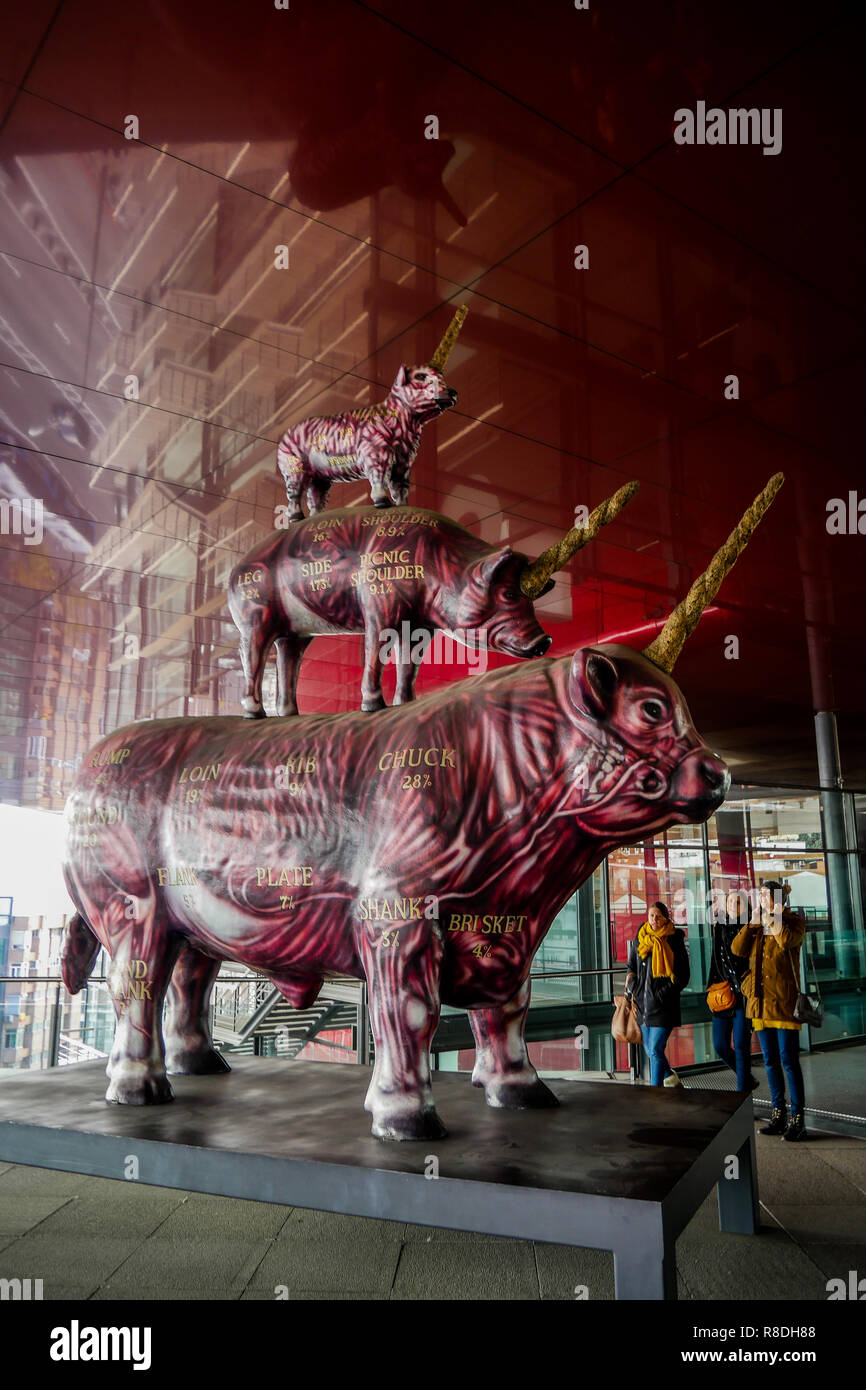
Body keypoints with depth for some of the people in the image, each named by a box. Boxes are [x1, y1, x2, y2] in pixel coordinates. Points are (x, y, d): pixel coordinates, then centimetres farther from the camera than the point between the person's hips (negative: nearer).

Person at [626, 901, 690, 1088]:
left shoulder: (674, 942, -7)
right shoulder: (640, 939, 7)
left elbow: (682, 978, -5)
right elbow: (631, 967, 20)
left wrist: (661, 994, -9)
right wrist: (633, 989, 6)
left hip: (663, 1006, -6)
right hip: (643, 1003, 6)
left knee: (655, 1049, -9)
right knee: (649, 1049, 15)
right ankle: (670, 1077, 39)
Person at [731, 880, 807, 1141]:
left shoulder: (793, 922, -1)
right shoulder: (756, 927, 15)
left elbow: (787, 940, -23)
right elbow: (737, 949, 1)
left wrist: (774, 918, -10)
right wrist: (753, 923, -3)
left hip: (784, 1000, -6)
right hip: (760, 999, 6)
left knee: (788, 1059, -7)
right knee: (770, 1060, 11)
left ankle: (797, 1119, -1)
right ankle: (778, 1114, 19)